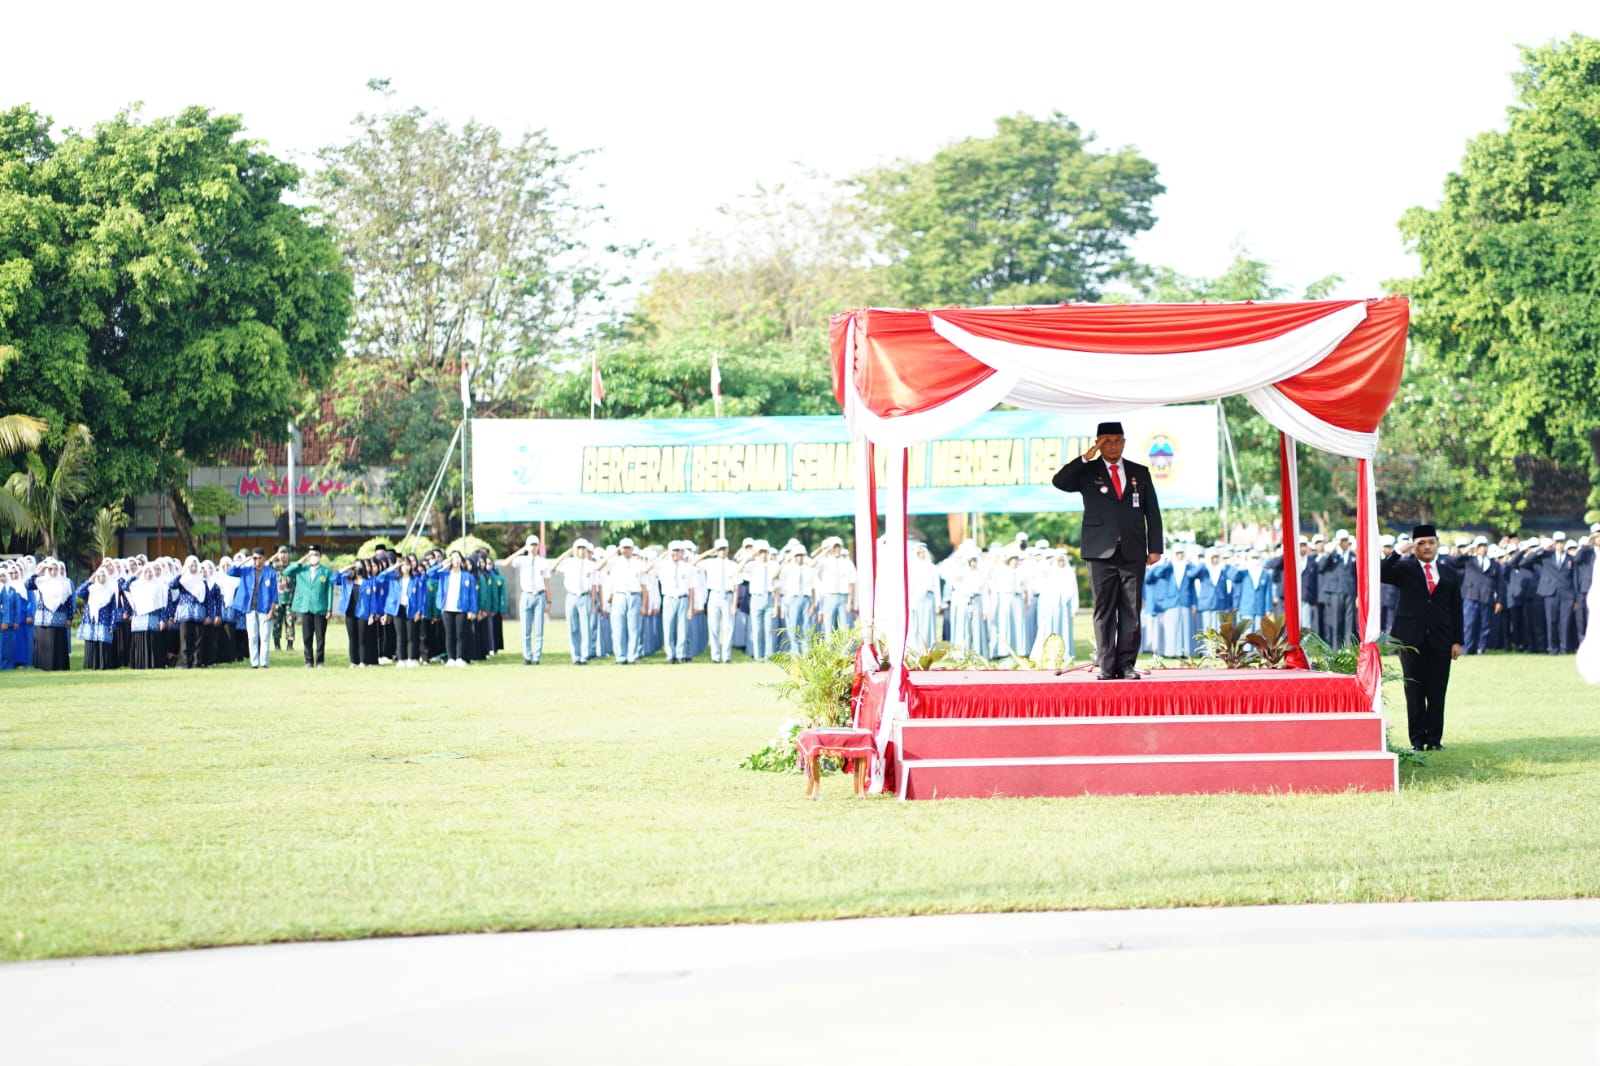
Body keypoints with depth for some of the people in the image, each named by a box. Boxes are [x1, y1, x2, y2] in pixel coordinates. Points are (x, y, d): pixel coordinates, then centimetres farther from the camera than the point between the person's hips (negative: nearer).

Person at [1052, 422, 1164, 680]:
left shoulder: (1140, 473, 13)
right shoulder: (1087, 472, 8)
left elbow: (1152, 512, 12)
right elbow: (1058, 482, -9)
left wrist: (1155, 547, 4)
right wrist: (1086, 457, -12)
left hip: (1133, 552, 2)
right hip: (1101, 552, -2)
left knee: (1131, 610, 0)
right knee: (1104, 610, -2)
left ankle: (1126, 664, 4)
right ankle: (1107, 666, -1)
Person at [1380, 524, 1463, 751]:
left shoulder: (1449, 574, 13)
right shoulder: (1404, 568, 6)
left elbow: (1456, 610, 11)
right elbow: (1380, 574, -12)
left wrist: (1457, 640, 4)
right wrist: (1399, 553, -15)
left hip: (1440, 640, 2)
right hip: (1412, 638, -2)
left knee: (1437, 691, 1)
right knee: (1414, 691, 0)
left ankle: (1435, 739, 7)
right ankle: (1417, 739, 5)